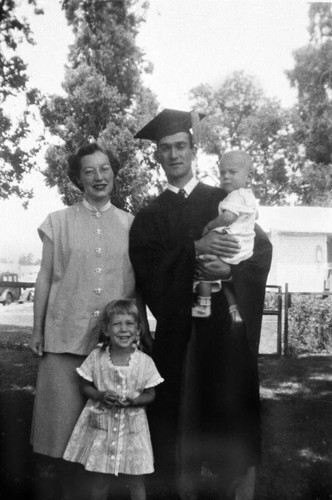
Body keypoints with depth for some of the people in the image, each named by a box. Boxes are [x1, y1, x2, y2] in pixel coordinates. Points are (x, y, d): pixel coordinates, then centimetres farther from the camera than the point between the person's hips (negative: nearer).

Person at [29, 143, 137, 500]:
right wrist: (37, 330, 3)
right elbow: (45, 278, 6)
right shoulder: (58, 222, 5)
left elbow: (137, 282, 10)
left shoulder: (130, 224, 7)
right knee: (64, 416, 2)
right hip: (65, 335, -1)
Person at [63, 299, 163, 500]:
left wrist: (133, 401, -20)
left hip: (132, 427, 0)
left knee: (136, 480, 8)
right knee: (99, 479, 12)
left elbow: (150, 394, 0)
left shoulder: (145, 361, -8)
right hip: (101, 424, 1)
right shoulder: (96, 357, -6)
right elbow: (85, 386, 2)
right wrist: (101, 396, -16)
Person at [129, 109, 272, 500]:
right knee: (180, 414, 3)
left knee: (234, 414, 0)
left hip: (225, 324, 0)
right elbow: (145, 263, -5)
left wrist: (230, 268, -19)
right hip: (175, 330, 1)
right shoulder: (148, 216, 13)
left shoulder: (225, 201, 12)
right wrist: (195, 250, -19)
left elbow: (261, 247, 0)